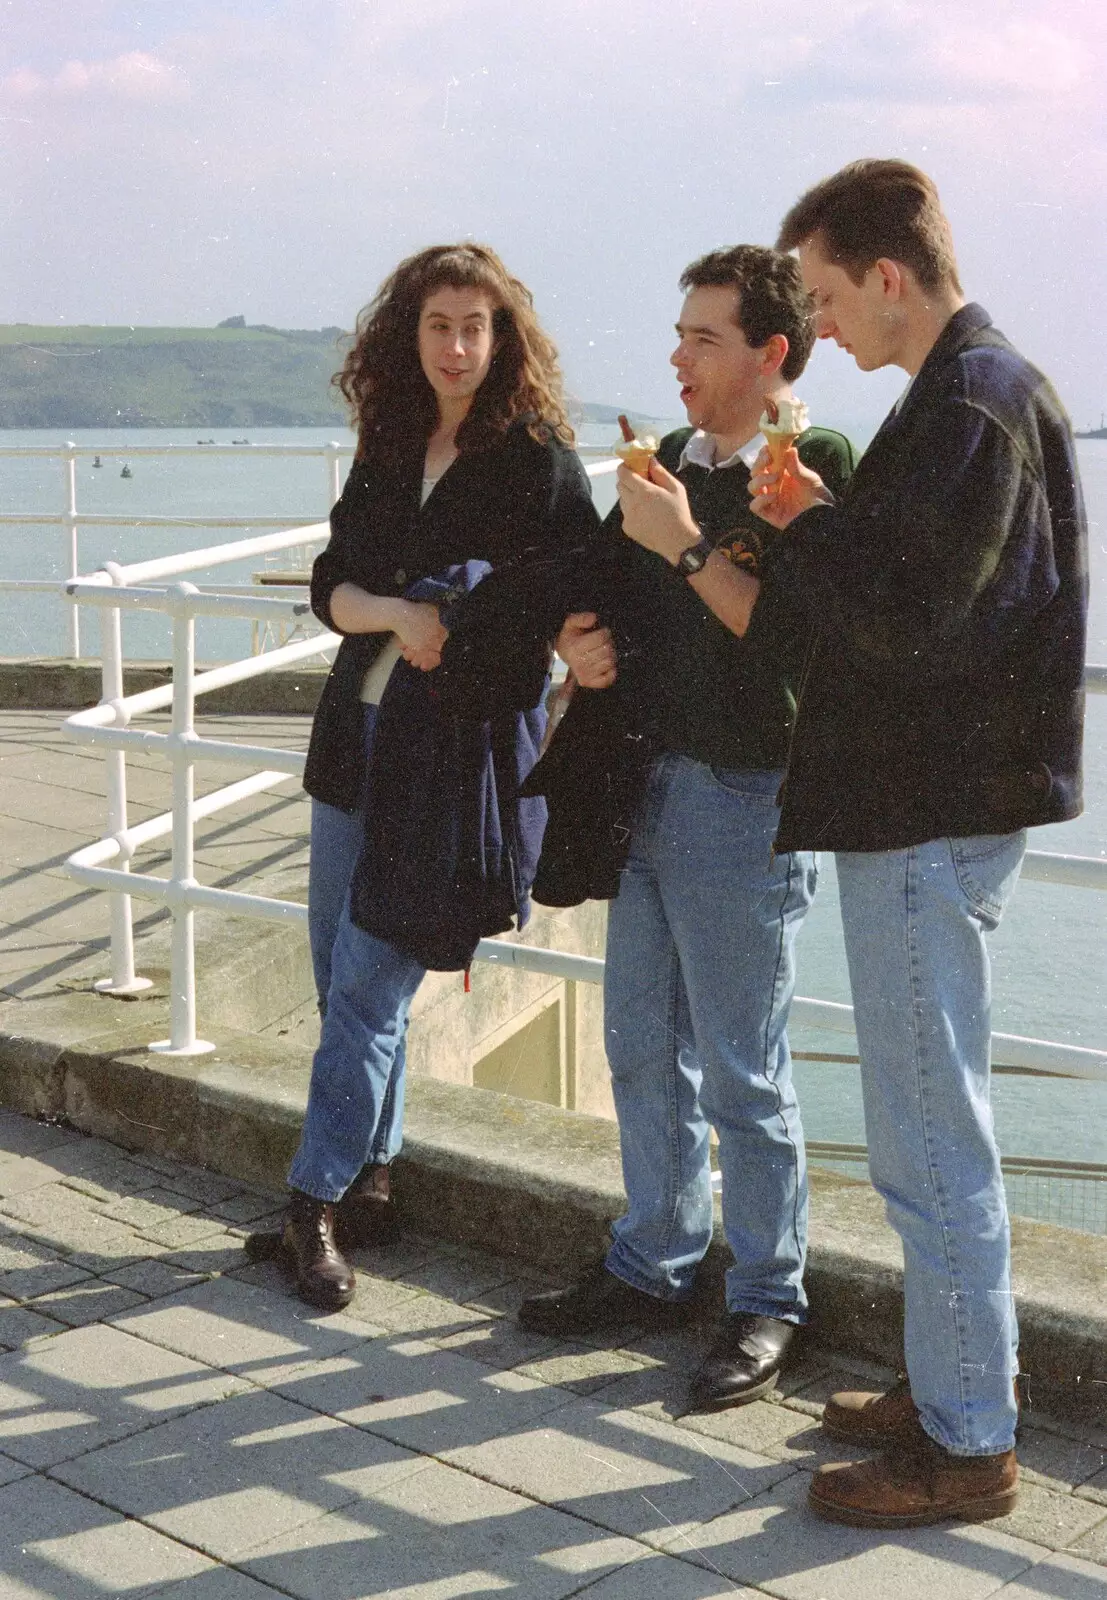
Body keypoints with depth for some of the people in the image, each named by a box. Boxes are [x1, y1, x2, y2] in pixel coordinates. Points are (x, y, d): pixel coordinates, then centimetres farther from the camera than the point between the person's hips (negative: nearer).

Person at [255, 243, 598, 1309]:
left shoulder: (539, 463, -5)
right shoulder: (387, 445, 11)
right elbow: (331, 584, 5)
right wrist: (396, 615, -15)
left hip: (463, 751, -6)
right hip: (361, 731, 6)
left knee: (369, 990, -5)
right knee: (341, 975, 11)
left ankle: (320, 1200, 8)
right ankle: (366, 1185, 26)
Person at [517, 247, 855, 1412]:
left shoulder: (813, 475, -10)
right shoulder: (666, 464, 13)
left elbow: (791, 636, -23)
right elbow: (599, 594, 21)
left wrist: (684, 543, -22)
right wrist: (580, 639, 0)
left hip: (740, 800, -8)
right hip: (642, 789, 8)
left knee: (742, 1071, 1)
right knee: (641, 1048, 16)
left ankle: (766, 1300, 16)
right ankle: (655, 1263, 31)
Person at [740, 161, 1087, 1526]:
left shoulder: (967, 409, -17)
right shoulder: (992, 387, 16)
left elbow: (904, 621, -24)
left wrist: (809, 523, -10)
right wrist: (826, 529, 3)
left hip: (931, 816, -11)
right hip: (943, 797, 11)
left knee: (928, 1138, -3)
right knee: (933, 1122, 18)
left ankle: (968, 1446, 8)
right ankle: (952, 1384, 30)